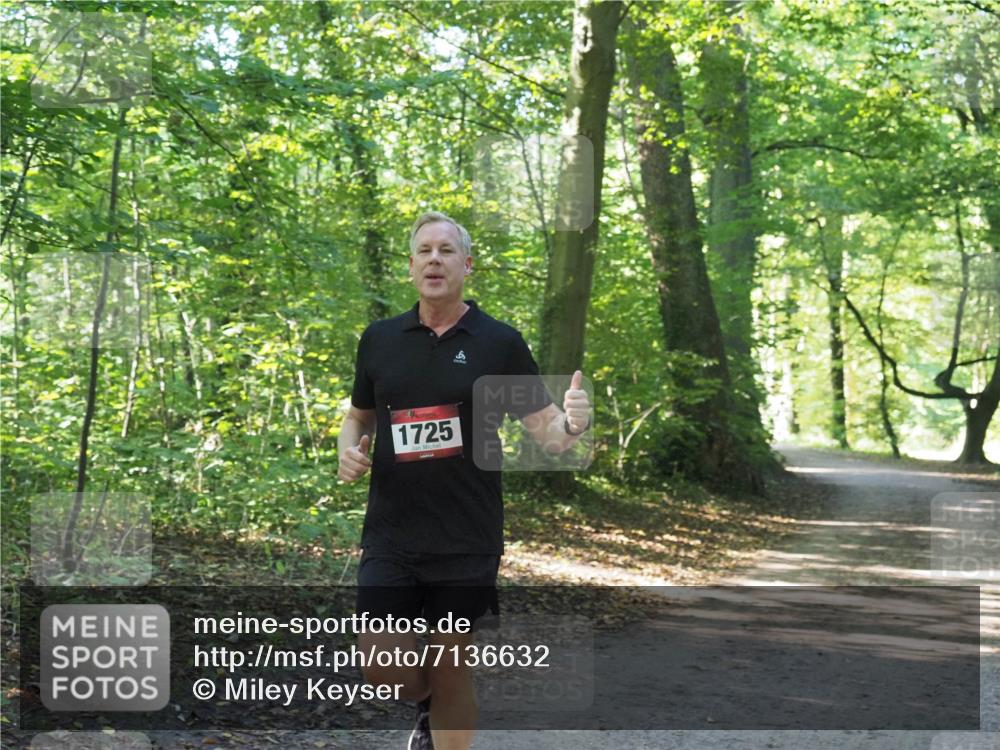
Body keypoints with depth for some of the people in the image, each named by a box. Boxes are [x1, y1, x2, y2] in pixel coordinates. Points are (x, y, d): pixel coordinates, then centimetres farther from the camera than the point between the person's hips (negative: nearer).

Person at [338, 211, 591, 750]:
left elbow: (546, 433, -5)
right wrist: (348, 453, -3)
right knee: (383, 666, -1)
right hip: (390, 536, 2)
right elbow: (359, 416, 19)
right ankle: (426, 705, 34)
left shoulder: (500, 343, -3)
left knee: (450, 668, 5)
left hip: (467, 539, -2)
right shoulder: (379, 339, 5)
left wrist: (572, 424, -28)